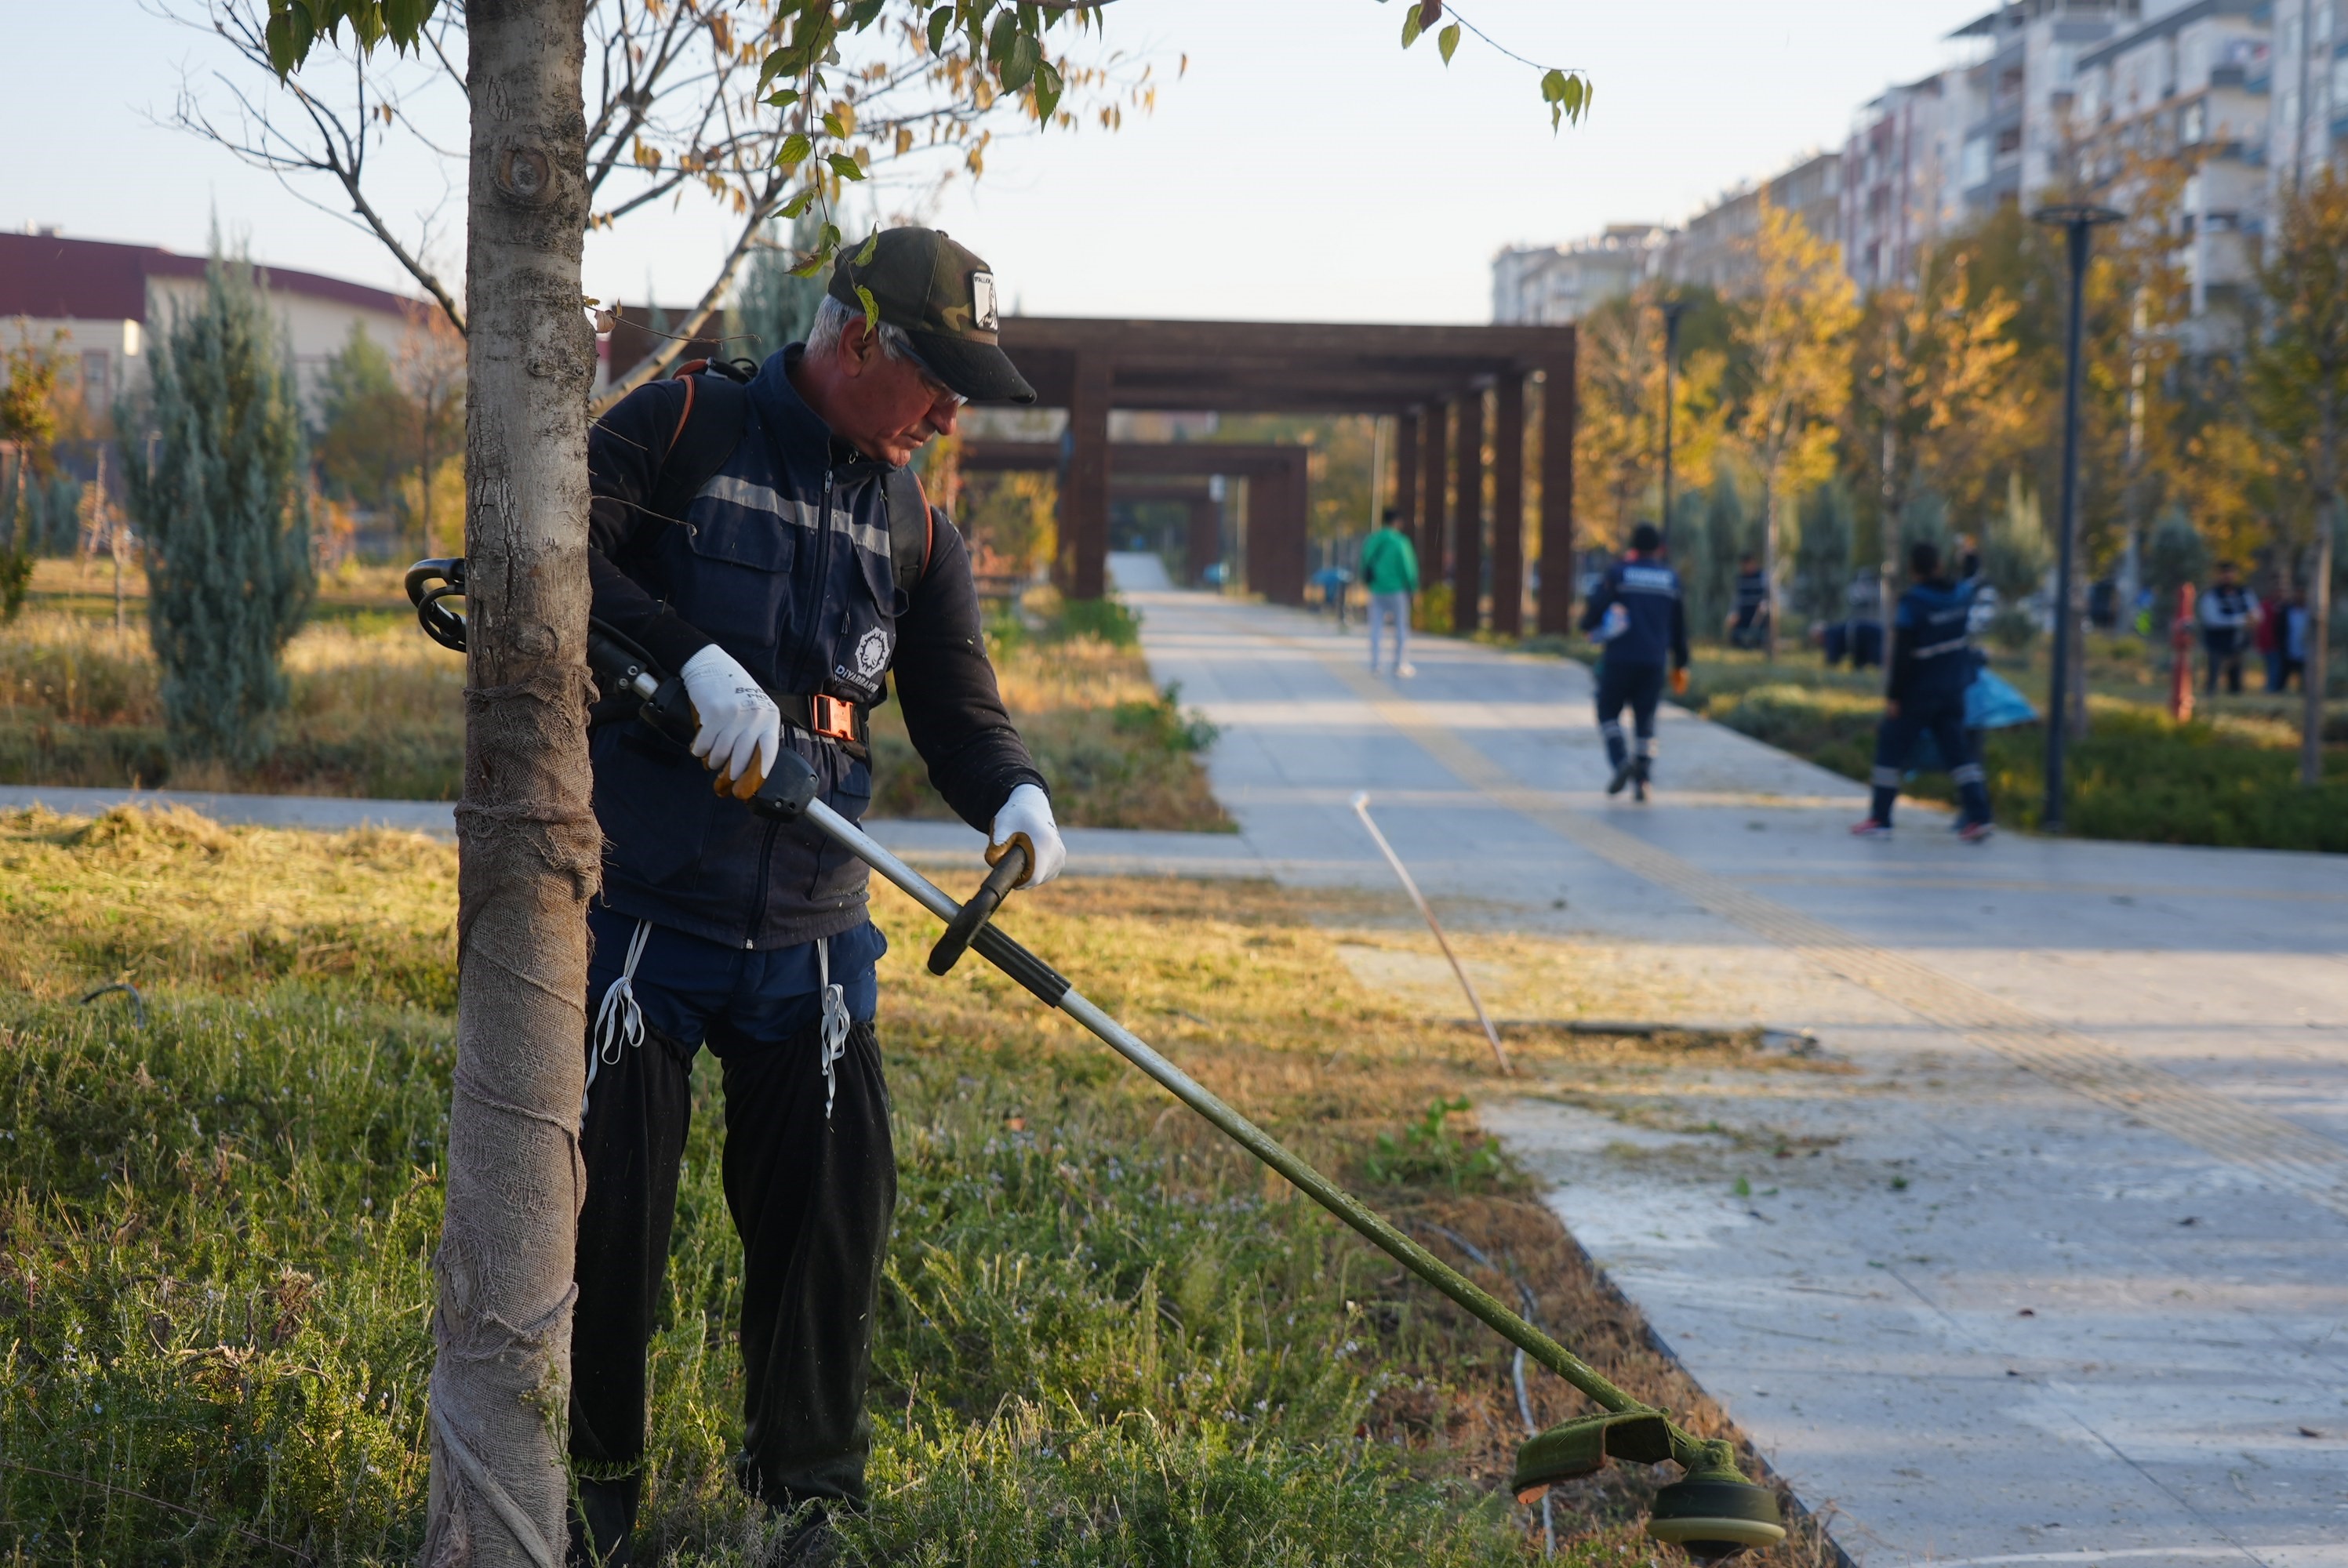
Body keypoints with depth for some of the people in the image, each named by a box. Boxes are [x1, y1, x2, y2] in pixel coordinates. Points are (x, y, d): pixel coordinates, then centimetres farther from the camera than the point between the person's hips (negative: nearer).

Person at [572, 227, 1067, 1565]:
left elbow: (959, 702, 7)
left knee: (833, 1213, 6)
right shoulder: (684, 429, -4)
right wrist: (694, 656, -27)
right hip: (640, 911, -4)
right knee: (608, 1207, 3)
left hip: (811, 936, 4)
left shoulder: (917, 528, 10)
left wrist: (1013, 791, -15)